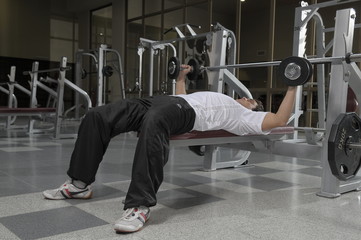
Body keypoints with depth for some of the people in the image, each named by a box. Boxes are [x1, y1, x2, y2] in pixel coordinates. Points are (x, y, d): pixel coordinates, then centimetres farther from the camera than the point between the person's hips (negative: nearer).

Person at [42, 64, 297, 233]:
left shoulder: (246, 118, 21)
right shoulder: (227, 105, 43)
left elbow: (280, 120, 7)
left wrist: (293, 86, 11)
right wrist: (181, 78, 54)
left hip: (187, 111, -8)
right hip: (165, 101, 8)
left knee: (153, 124, -47)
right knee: (97, 116, -10)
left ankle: (139, 206, -44)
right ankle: (80, 183, -1)